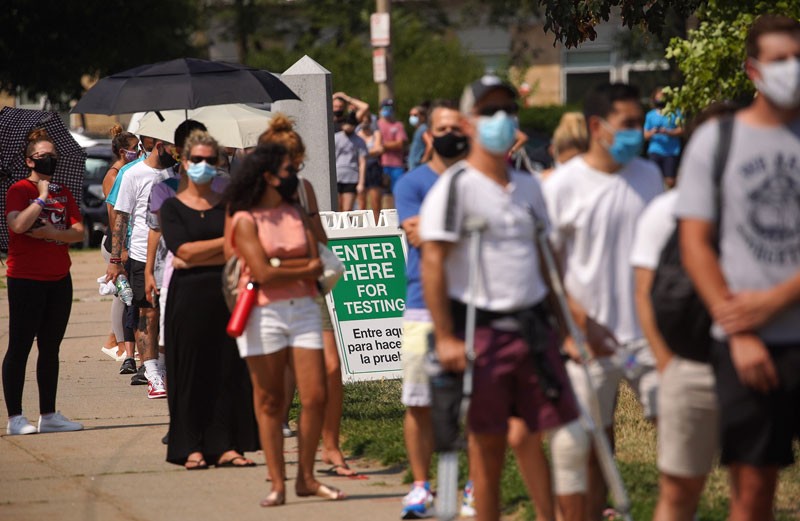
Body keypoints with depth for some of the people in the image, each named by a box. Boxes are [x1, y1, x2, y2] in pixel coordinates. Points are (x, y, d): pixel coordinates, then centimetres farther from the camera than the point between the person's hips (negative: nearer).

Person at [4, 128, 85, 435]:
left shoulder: (63, 193, 13)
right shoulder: (19, 190, -5)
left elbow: (79, 231, 5)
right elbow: (18, 224, -22)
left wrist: (55, 233, -12)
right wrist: (42, 198, -16)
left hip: (58, 279, 6)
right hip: (25, 279, -6)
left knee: (50, 349, 11)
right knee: (20, 347, -4)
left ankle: (48, 415, 17)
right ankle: (15, 418, -2)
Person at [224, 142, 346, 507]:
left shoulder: (296, 214, 14)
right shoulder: (245, 220, -3)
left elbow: (316, 266, 3)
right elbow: (263, 273, -12)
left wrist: (278, 265, -10)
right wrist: (304, 268, -3)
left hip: (303, 309, 5)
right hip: (263, 312, -4)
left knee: (315, 397, -3)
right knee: (269, 402, 1)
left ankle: (306, 478, 9)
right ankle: (277, 483, 6)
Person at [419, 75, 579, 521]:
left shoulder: (528, 186, 15)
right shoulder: (456, 185, -5)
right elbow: (433, 263, -9)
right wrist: (445, 337, -15)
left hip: (533, 327, 6)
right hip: (481, 329, -5)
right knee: (488, 445, 0)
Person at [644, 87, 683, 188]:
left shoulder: (675, 113, 8)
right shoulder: (650, 115, 14)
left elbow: (681, 130, 1)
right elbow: (646, 135, 12)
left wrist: (668, 132, -15)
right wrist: (653, 132, -11)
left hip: (672, 152, -1)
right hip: (655, 152, 1)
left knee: (670, 181, -7)